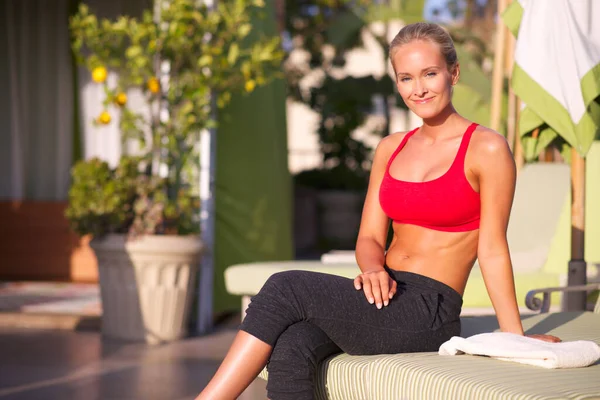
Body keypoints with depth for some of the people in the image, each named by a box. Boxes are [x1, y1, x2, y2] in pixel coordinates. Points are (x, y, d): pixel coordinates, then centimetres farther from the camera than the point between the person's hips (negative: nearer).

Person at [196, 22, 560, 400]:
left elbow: (492, 249, -5)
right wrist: (374, 270, -10)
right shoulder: (391, 149, 14)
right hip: (383, 297, 5)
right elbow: (370, 237, 13)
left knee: (285, 288, -22)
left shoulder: (486, 149, -5)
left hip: (430, 312, -5)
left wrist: (516, 339, -7)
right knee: (290, 349, -26)